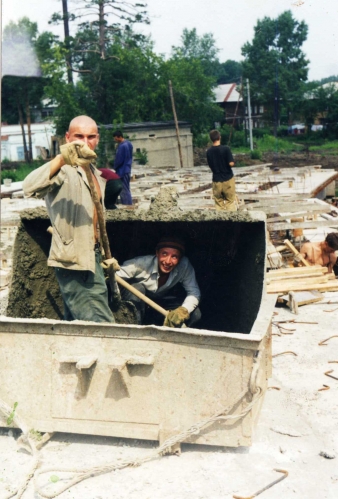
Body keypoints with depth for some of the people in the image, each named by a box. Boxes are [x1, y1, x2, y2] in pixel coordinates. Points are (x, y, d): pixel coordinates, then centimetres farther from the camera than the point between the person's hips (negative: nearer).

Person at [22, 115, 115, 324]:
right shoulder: (64, 171, -14)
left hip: (91, 257, 9)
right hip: (73, 261, -9)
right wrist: (62, 159, -52)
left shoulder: (97, 175, 15)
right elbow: (30, 188, -37)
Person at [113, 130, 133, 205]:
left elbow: (119, 160, -20)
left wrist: (115, 167, -2)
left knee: (124, 191, -4)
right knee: (126, 189, 15)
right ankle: (129, 205, 20)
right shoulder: (129, 144, 9)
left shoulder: (122, 146, -21)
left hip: (122, 171, -10)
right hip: (127, 169, 10)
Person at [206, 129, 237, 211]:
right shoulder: (225, 148, -13)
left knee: (219, 202, 10)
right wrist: (232, 163, 5)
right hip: (228, 179, -3)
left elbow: (210, 167, 6)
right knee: (230, 201, 6)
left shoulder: (208, 152, -1)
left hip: (216, 180, 3)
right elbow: (231, 163, -16)